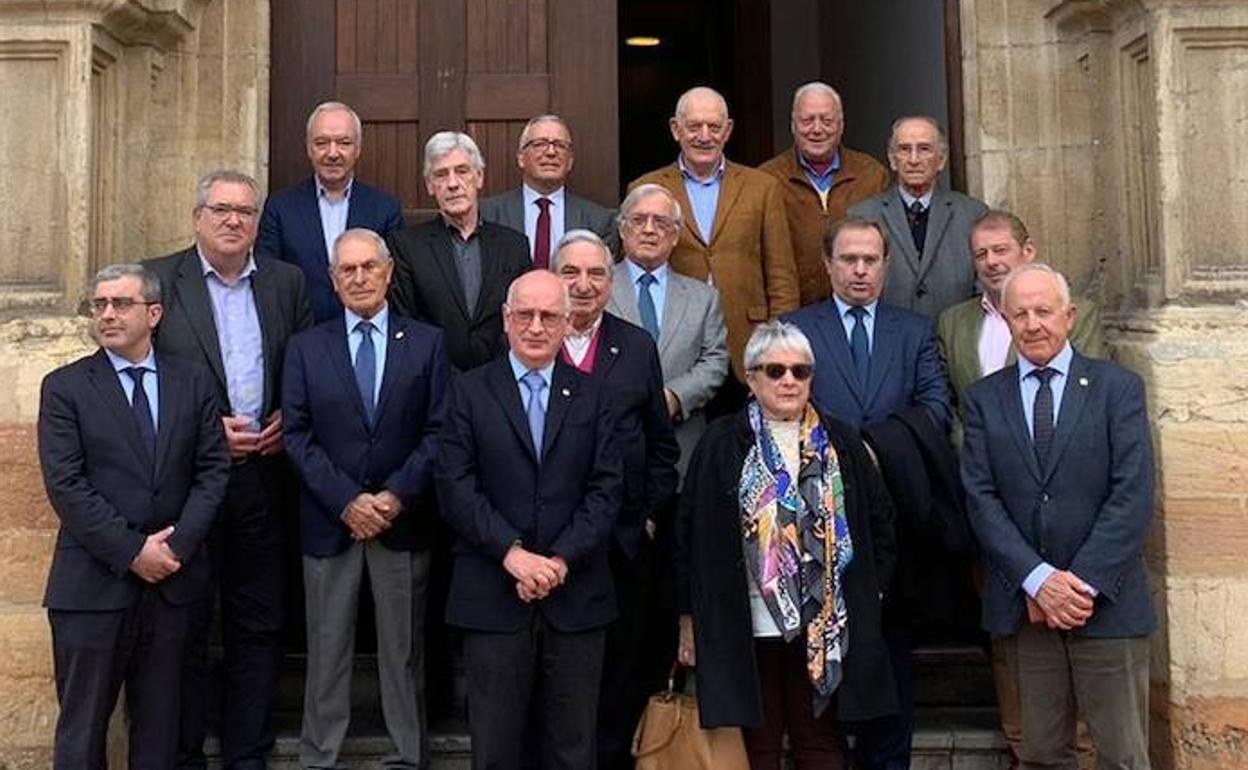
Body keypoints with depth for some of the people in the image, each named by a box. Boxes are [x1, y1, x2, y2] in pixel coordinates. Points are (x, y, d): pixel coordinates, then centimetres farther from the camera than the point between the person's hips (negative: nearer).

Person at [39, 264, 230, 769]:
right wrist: (132, 551, -14)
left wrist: (177, 545, -9)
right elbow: (65, 485, -8)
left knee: (160, 722, 11)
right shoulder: (64, 387, 0)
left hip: (172, 578, 3)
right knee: (83, 723, 5)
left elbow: (213, 470, 4)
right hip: (94, 582, -2)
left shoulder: (193, 384, 8)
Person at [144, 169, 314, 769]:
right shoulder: (158, 279, 0)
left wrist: (289, 419, -5)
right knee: (185, 631, 7)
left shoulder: (287, 282, 9)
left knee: (258, 630, 10)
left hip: (263, 478, 3)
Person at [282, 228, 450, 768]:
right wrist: (346, 501, -11)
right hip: (329, 520, 1)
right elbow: (297, 436, -1)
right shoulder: (305, 348, 6)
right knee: (327, 649, 7)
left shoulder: (427, 343, 4)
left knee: (404, 648, 9)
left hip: (403, 519, 0)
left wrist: (398, 496, -12)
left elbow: (438, 432, -2)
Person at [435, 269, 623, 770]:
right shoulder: (470, 392, 5)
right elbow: (456, 488, -4)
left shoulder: (592, 396, 9)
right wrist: (512, 553, -14)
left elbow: (606, 488, 1)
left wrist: (562, 560, -11)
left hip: (576, 595, 2)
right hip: (493, 597, -1)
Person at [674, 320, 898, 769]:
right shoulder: (721, 445, 0)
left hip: (824, 626, 2)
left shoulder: (840, 444, 7)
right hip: (745, 628, -1)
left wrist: (871, 593, 6)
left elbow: (879, 522, 13)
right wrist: (690, 620, -1)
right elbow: (689, 534, 0)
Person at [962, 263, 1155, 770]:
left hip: (1106, 601, -1)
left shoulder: (1118, 388, 3)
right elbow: (981, 498, -1)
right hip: (1026, 603, 2)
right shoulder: (984, 399, 8)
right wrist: (1038, 580, -12)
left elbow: (1133, 495, -5)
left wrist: (1082, 582, -13)